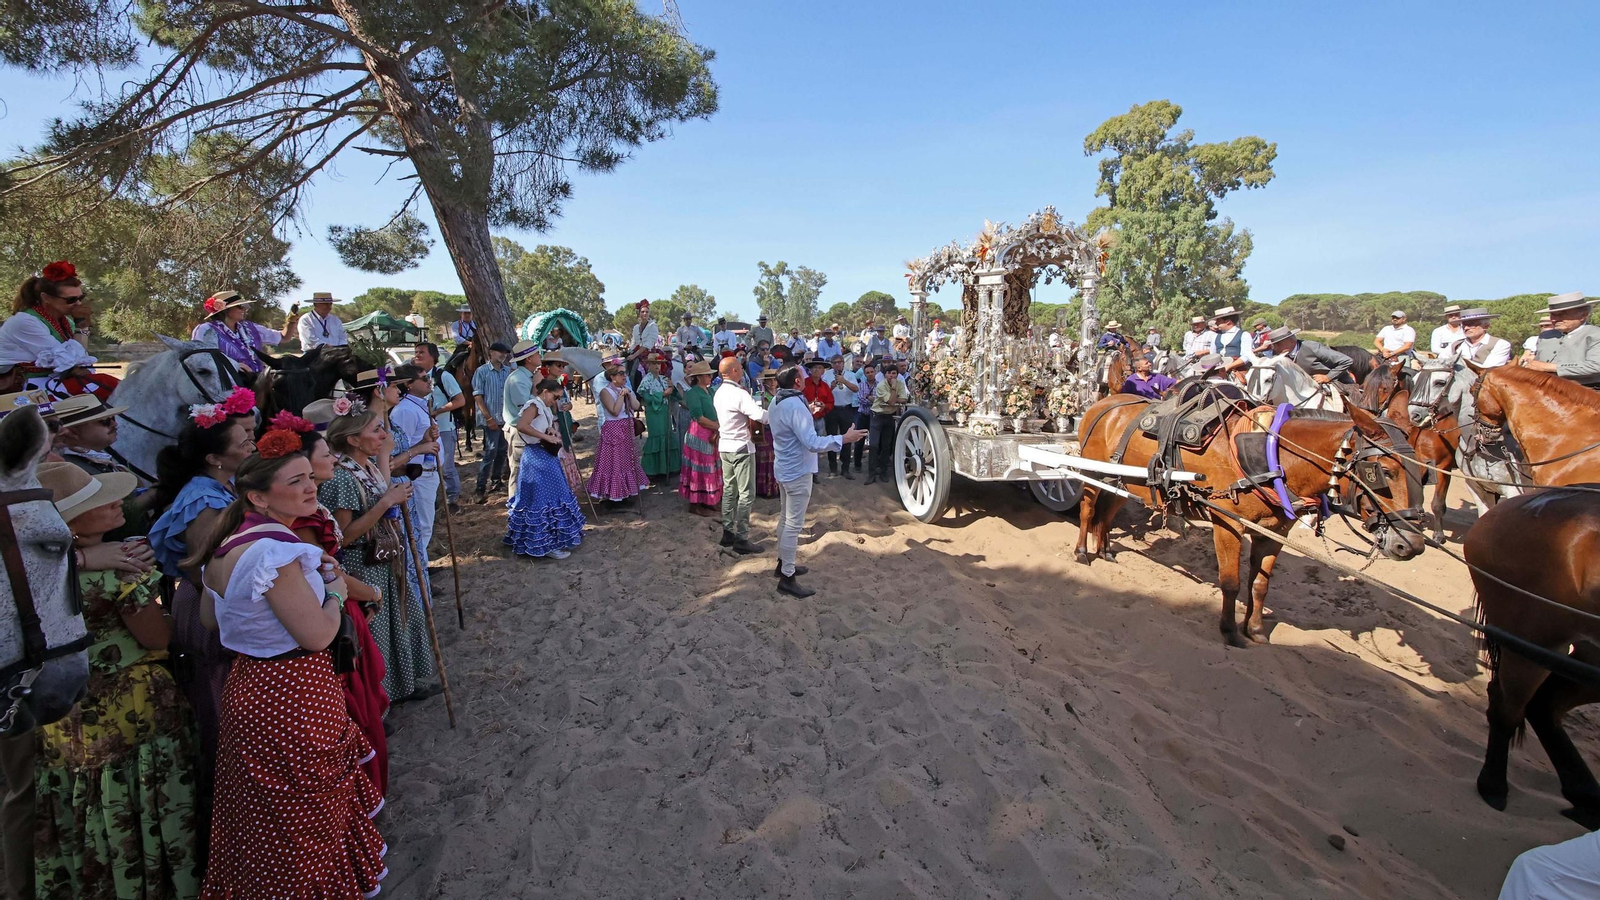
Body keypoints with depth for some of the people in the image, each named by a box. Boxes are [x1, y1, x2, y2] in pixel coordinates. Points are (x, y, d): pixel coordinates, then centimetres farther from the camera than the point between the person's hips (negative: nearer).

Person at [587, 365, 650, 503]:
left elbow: (636, 407, 0)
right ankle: (614, 492, 5)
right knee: (614, 462, -3)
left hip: (628, 429, 8)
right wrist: (621, 395, -19)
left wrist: (629, 394, -11)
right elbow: (615, 411, -22)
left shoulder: (626, 389, 11)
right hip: (613, 430, -8)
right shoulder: (606, 391, -11)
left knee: (628, 460, 14)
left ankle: (627, 489, 25)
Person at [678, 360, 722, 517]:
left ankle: (708, 500, 24)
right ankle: (695, 504, 10)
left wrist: (716, 432, -6)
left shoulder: (709, 391, 11)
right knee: (700, 469, -1)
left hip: (712, 435, 8)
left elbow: (714, 412, 10)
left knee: (711, 468, 13)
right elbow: (699, 417, -20)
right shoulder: (693, 393, -13)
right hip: (699, 435, -8)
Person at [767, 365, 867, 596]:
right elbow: (813, 443, -31)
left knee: (786, 518, 21)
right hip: (797, 472, -10)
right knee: (794, 524, -2)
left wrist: (807, 414, 25)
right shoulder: (795, 405, -26)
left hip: (783, 468, 10)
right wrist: (844, 438, -27)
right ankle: (787, 577, 5)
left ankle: (783, 563, 34)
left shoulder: (777, 401, 5)